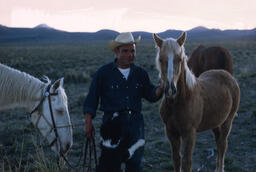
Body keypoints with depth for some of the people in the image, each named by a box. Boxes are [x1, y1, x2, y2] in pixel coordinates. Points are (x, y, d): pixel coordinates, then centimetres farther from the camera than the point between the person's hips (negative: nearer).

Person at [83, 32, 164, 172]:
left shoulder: (140, 73, 9)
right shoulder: (103, 72, -1)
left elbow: (151, 95, 9)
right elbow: (91, 99, 1)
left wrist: (161, 87, -11)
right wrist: (88, 123, -4)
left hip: (135, 123, 4)